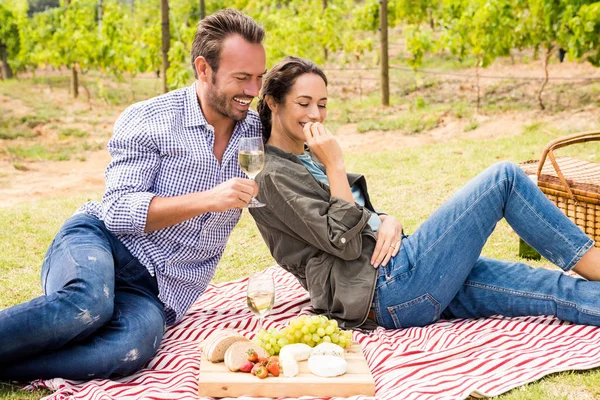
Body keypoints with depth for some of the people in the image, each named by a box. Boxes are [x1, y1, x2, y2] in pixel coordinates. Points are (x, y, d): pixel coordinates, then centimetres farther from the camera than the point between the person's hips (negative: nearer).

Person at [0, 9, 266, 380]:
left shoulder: (257, 131, 11)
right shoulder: (147, 120, -4)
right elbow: (118, 210, -11)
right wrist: (207, 200, -21)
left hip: (156, 293, 3)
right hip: (100, 241, -3)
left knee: (134, 345, -35)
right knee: (89, 305, -41)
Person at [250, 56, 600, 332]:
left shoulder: (308, 159, 22)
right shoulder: (272, 178, -7)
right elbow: (346, 242, -16)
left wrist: (388, 222, -2)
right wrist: (334, 165, -13)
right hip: (387, 288, -8)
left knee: (556, 288, -5)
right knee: (505, 177, -9)